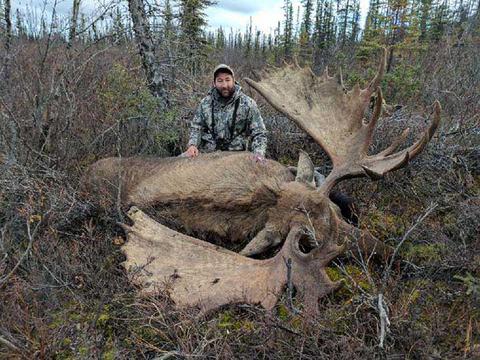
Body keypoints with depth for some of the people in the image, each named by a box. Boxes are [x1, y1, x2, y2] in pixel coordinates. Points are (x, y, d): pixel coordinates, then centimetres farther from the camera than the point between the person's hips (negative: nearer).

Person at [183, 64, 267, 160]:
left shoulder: (248, 104, -5)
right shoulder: (205, 103, 5)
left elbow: (259, 134, -4)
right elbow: (197, 128, 11)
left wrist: (259, 153, -22)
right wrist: (192, 145, -9)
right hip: (206, 152, 0)